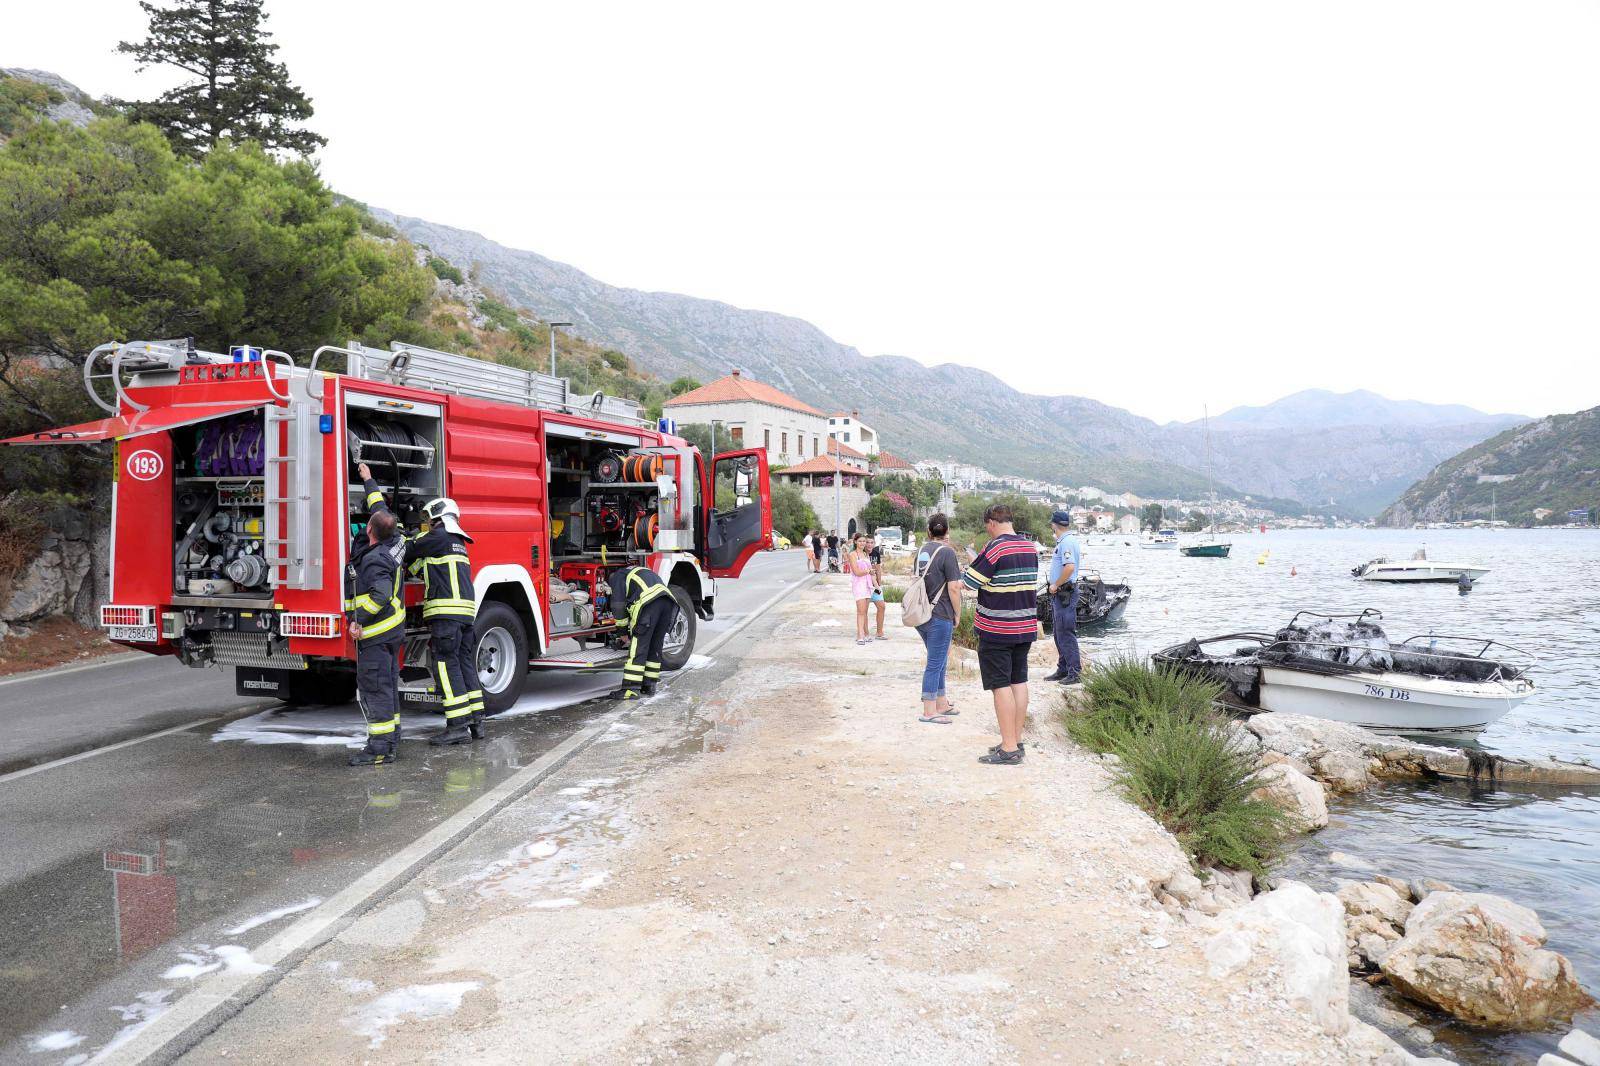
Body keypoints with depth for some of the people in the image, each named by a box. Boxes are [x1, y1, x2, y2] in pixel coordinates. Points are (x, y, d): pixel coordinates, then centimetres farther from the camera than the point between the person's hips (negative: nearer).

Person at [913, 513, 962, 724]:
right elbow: (953, 588, -15)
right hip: (940, 616, -8)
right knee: (935, 664, 0)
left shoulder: (921, 551, 9)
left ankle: (941, 704, 29)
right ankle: (929, 712, 5)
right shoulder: (947, 552, -13)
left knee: (939, 661, 20)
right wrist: (957, 614, -3)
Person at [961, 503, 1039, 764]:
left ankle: (1009, 748, -2)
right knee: (1019, 681, 13)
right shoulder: (1031, 548, 8)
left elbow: (970, 582, -13)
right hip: (1026, 627, 8)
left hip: (997, 630, -8)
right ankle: (1016, 741, 20)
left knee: (1001, 685, -3)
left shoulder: (995, 548, -16)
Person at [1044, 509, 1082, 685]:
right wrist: (1054, 586, 14)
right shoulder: (1063, 541, 14)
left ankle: (1074, 672, -2)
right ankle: (1063, 670, 24)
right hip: (1059, 593, 11)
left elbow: (1070, 567, -29)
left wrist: (1055, 585, -18)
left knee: (1066, 633, -7)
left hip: (1065, 592, -11)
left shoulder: (1067, 541, -17)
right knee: (1059, 633, 16)